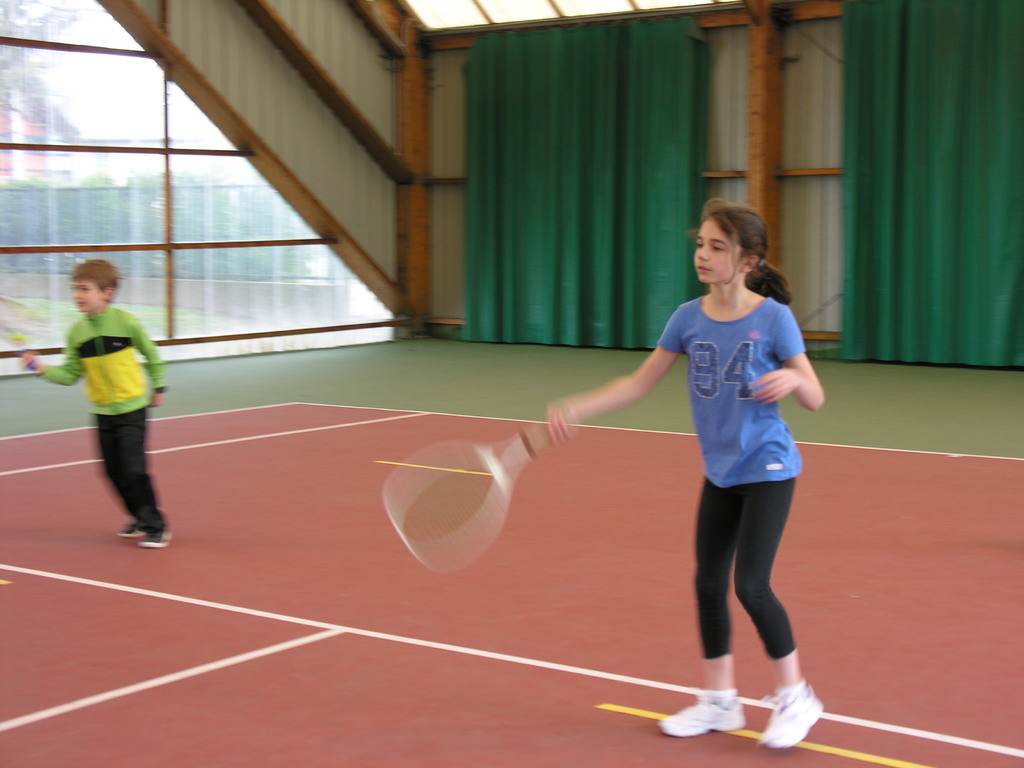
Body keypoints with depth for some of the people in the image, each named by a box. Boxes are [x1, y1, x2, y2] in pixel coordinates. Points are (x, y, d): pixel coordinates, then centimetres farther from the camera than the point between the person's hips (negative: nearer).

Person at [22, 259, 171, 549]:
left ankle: (155, 526, 3)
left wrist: (158, 387, 8)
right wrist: (43, 369, -17)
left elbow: (151, 354, 2)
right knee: (114, 471, 9)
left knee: (133, 469, -9)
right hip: (103, 411, 5)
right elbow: (70, 373, -2)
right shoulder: (76, 332, -3)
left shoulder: (125, 322, -13)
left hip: (132, 407, -4)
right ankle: (140, 517, 29)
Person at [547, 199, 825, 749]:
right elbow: (639, 384, 4)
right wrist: (575, 409, -7)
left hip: (767, 468, -5)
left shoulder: (773, 318, -14)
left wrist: (792, 379, -33)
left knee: (751, 586, -10)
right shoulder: (689, 318, -2)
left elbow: (815, 399, -10)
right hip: (720, 472, 6)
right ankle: (719, 701, 24)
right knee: (708, 584, 8)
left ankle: (795, 697, 9)